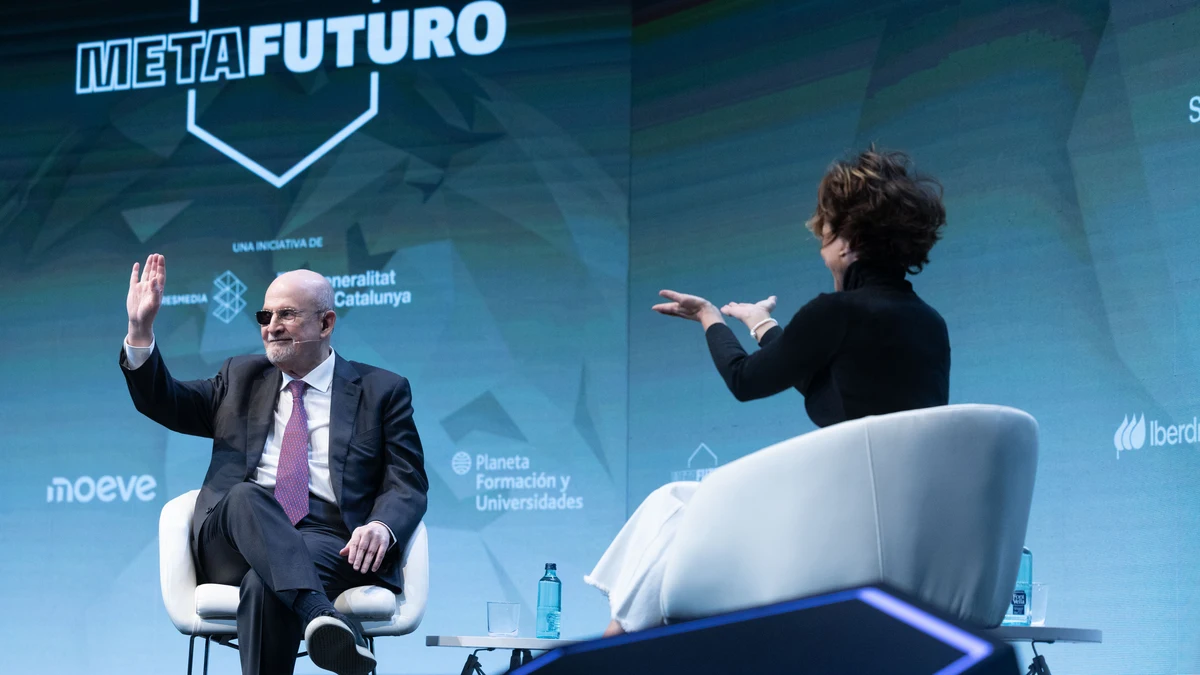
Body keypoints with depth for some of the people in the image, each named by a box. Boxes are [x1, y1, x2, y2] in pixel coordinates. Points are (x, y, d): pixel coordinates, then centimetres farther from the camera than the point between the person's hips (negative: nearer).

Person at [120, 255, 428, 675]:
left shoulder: (382, 391, 15)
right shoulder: (241, 377, 25)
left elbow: (407, 484, 7)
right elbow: (163, 403, 19)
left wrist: (381, 526, -16)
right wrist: (141, 330, 3)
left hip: (329, 546, -2)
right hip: (235, 543, 2)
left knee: (264, 584, -37)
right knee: (245, 495, -35)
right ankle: (321, 615, -54)